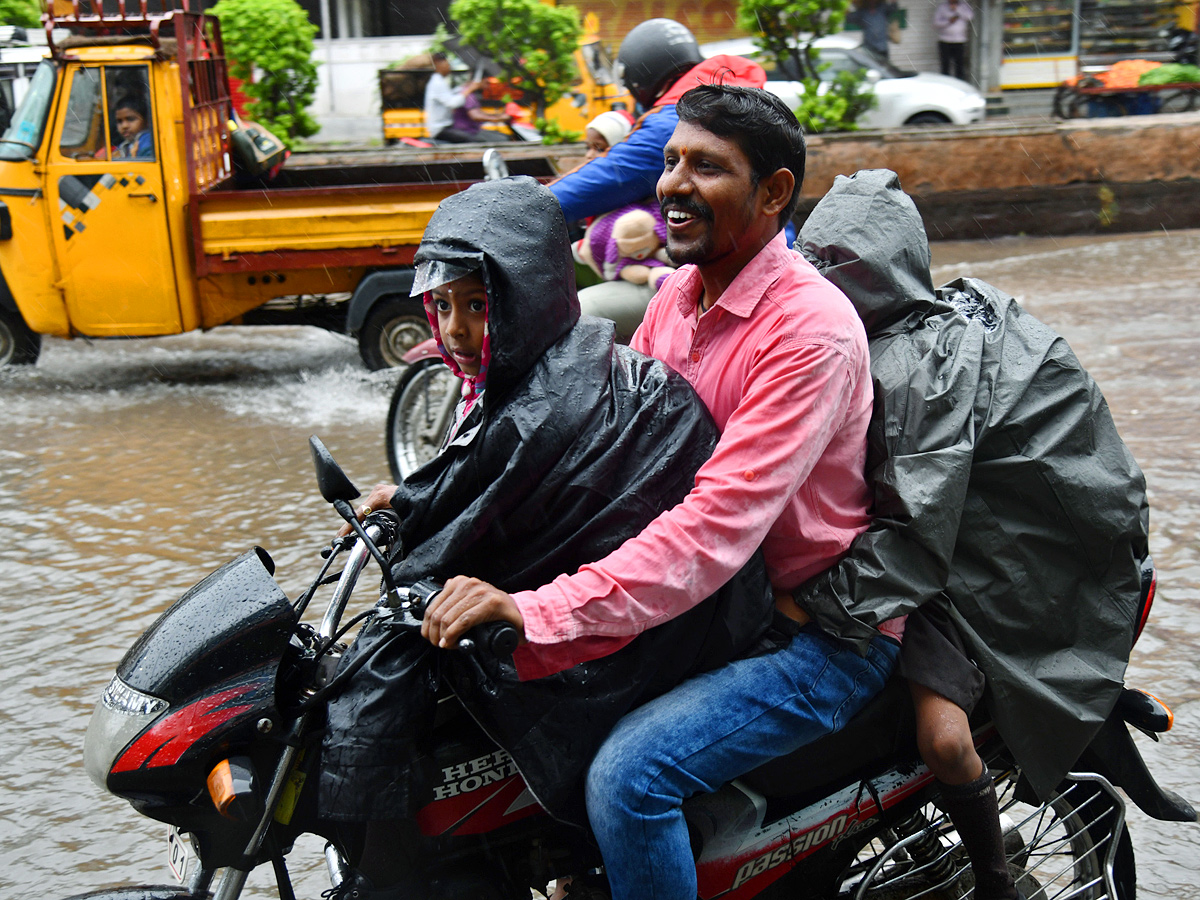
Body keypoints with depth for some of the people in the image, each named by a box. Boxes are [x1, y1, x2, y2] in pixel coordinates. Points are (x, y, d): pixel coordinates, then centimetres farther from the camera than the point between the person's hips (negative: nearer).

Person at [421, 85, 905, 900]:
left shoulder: (812, 327, -24)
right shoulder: (682, 293, 5)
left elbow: (720, 525, -33)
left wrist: (537, 611, -41)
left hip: (826, 636, -9)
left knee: (629, 776, -25)